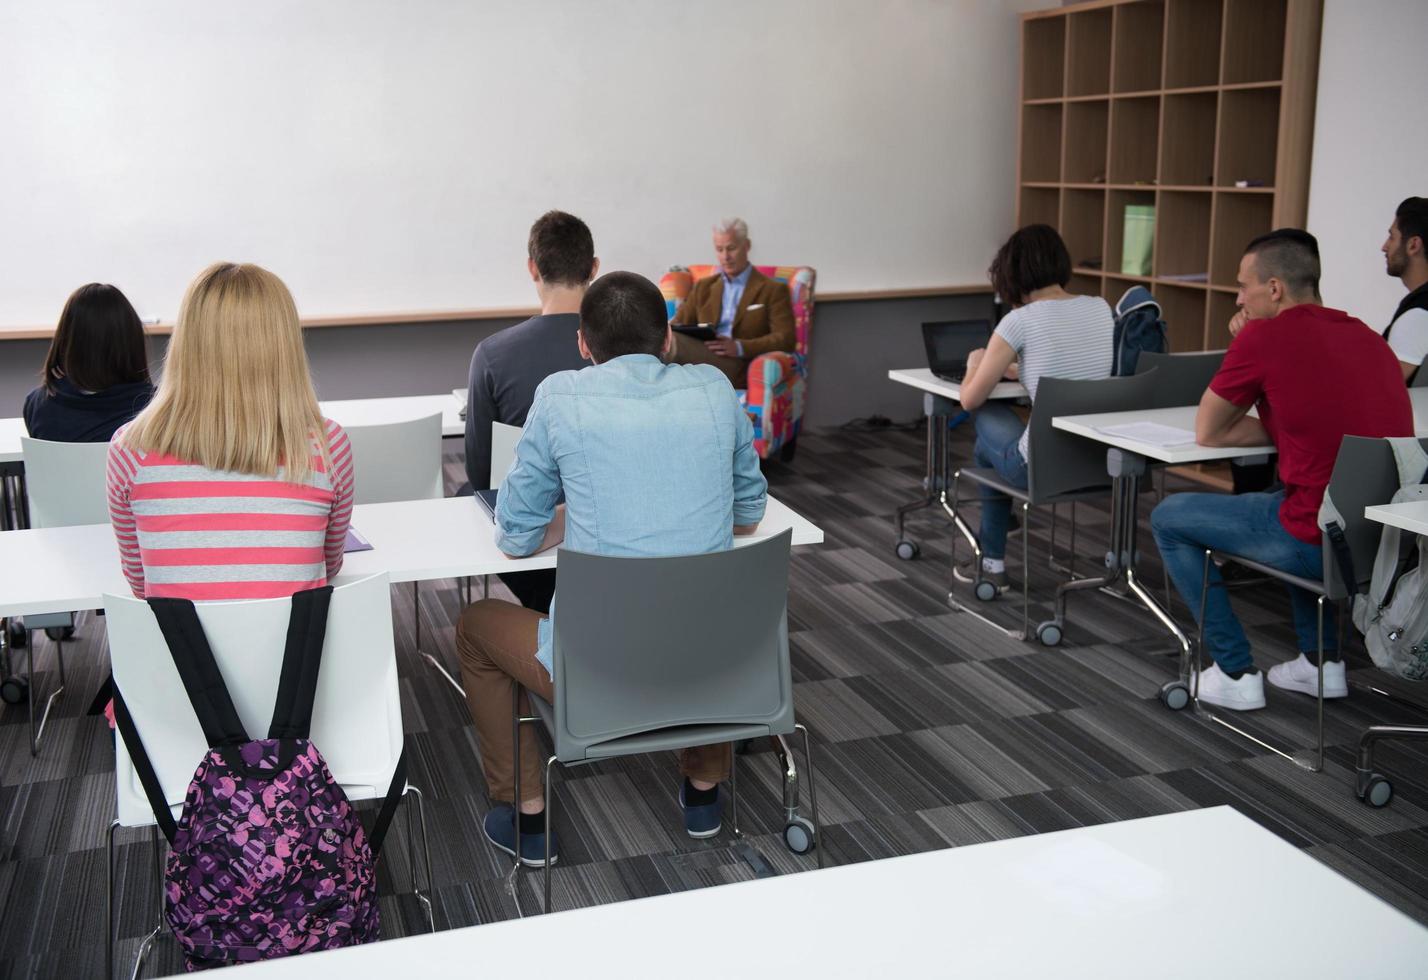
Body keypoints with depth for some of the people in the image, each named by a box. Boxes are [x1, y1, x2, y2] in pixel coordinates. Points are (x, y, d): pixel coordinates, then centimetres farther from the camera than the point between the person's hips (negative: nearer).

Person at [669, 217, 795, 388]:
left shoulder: (773, 290, 12)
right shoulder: (703, 287, 27)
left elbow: (785, 339, 0)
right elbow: (679, 323, 21)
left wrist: (739, 347, -16)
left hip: (736, 369, -5)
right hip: (701, 360, 5)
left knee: (673, 342, -33)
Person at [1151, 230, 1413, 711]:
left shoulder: (1265, 335, -9)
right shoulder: (1367, 338, 12)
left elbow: (1207, 433, 2)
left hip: (1323, 539, -8)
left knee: (1169, 518, 12)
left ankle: (1236, 672, 13)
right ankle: (1321, 660, 32)